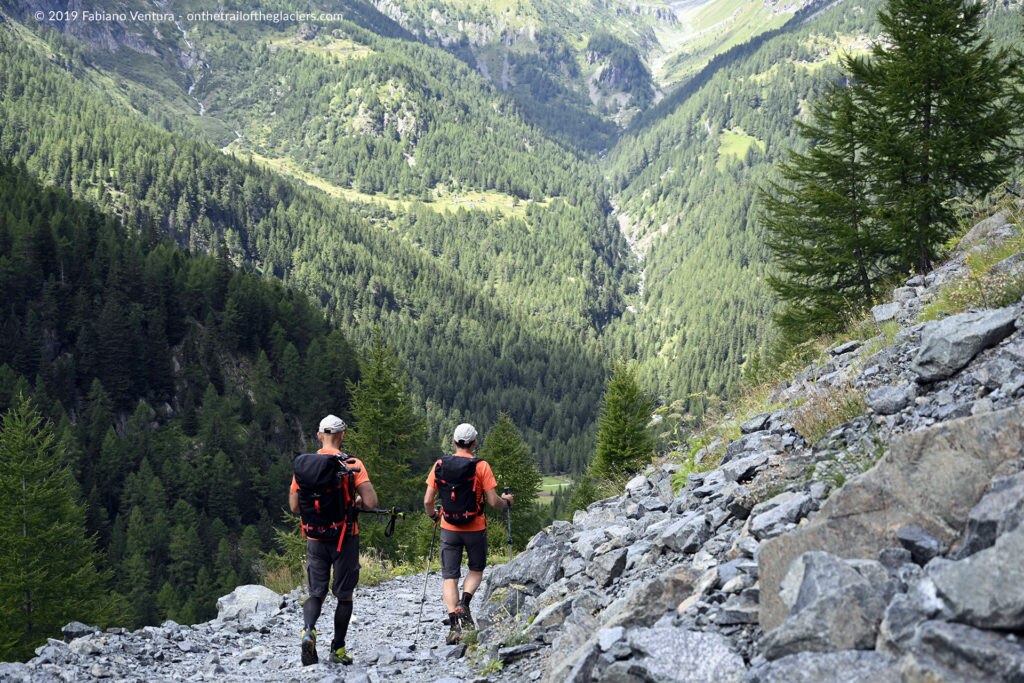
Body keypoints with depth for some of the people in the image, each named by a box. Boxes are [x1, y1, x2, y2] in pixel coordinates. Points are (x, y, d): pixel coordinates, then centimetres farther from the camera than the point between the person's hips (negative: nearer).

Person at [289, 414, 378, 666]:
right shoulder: (352, 464, -10)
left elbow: (294, 506, 3)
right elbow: (371, 502, -16)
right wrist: (356, 502, 5)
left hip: (315, 538, 2)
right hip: (345, 537, -2)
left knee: (316, 592, 12)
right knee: (344, 595, 12)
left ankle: (308, 630, -15)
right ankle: (338, 649, 17)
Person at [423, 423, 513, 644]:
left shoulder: (440, 465, -2)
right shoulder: (481, 466, -8)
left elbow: (428, 501, 0)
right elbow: (493, 502, -9)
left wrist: (432, 515, 21)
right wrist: (506, 501, 13)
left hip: (449, 528, 1)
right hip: (475, 528, -1)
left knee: (450, 576, 7)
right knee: (476, 569, 21)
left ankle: (454, 625, -5)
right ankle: (464, 604, -3)